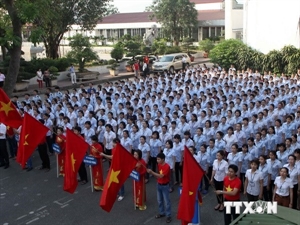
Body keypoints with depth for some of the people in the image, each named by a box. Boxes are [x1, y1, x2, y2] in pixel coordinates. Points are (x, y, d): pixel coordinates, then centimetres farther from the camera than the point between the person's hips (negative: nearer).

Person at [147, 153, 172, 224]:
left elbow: (161, 176, -30)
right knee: (159, 200, 18)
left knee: (166, 201, 2)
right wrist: (151, 172, -2)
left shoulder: (167, 167, -24)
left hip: (165, 186, -8)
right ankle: (161, 213, 34)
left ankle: (168, 216, 13)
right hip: (159, 185, 8)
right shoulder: (159, 165, 1)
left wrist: (152, 172, -33)